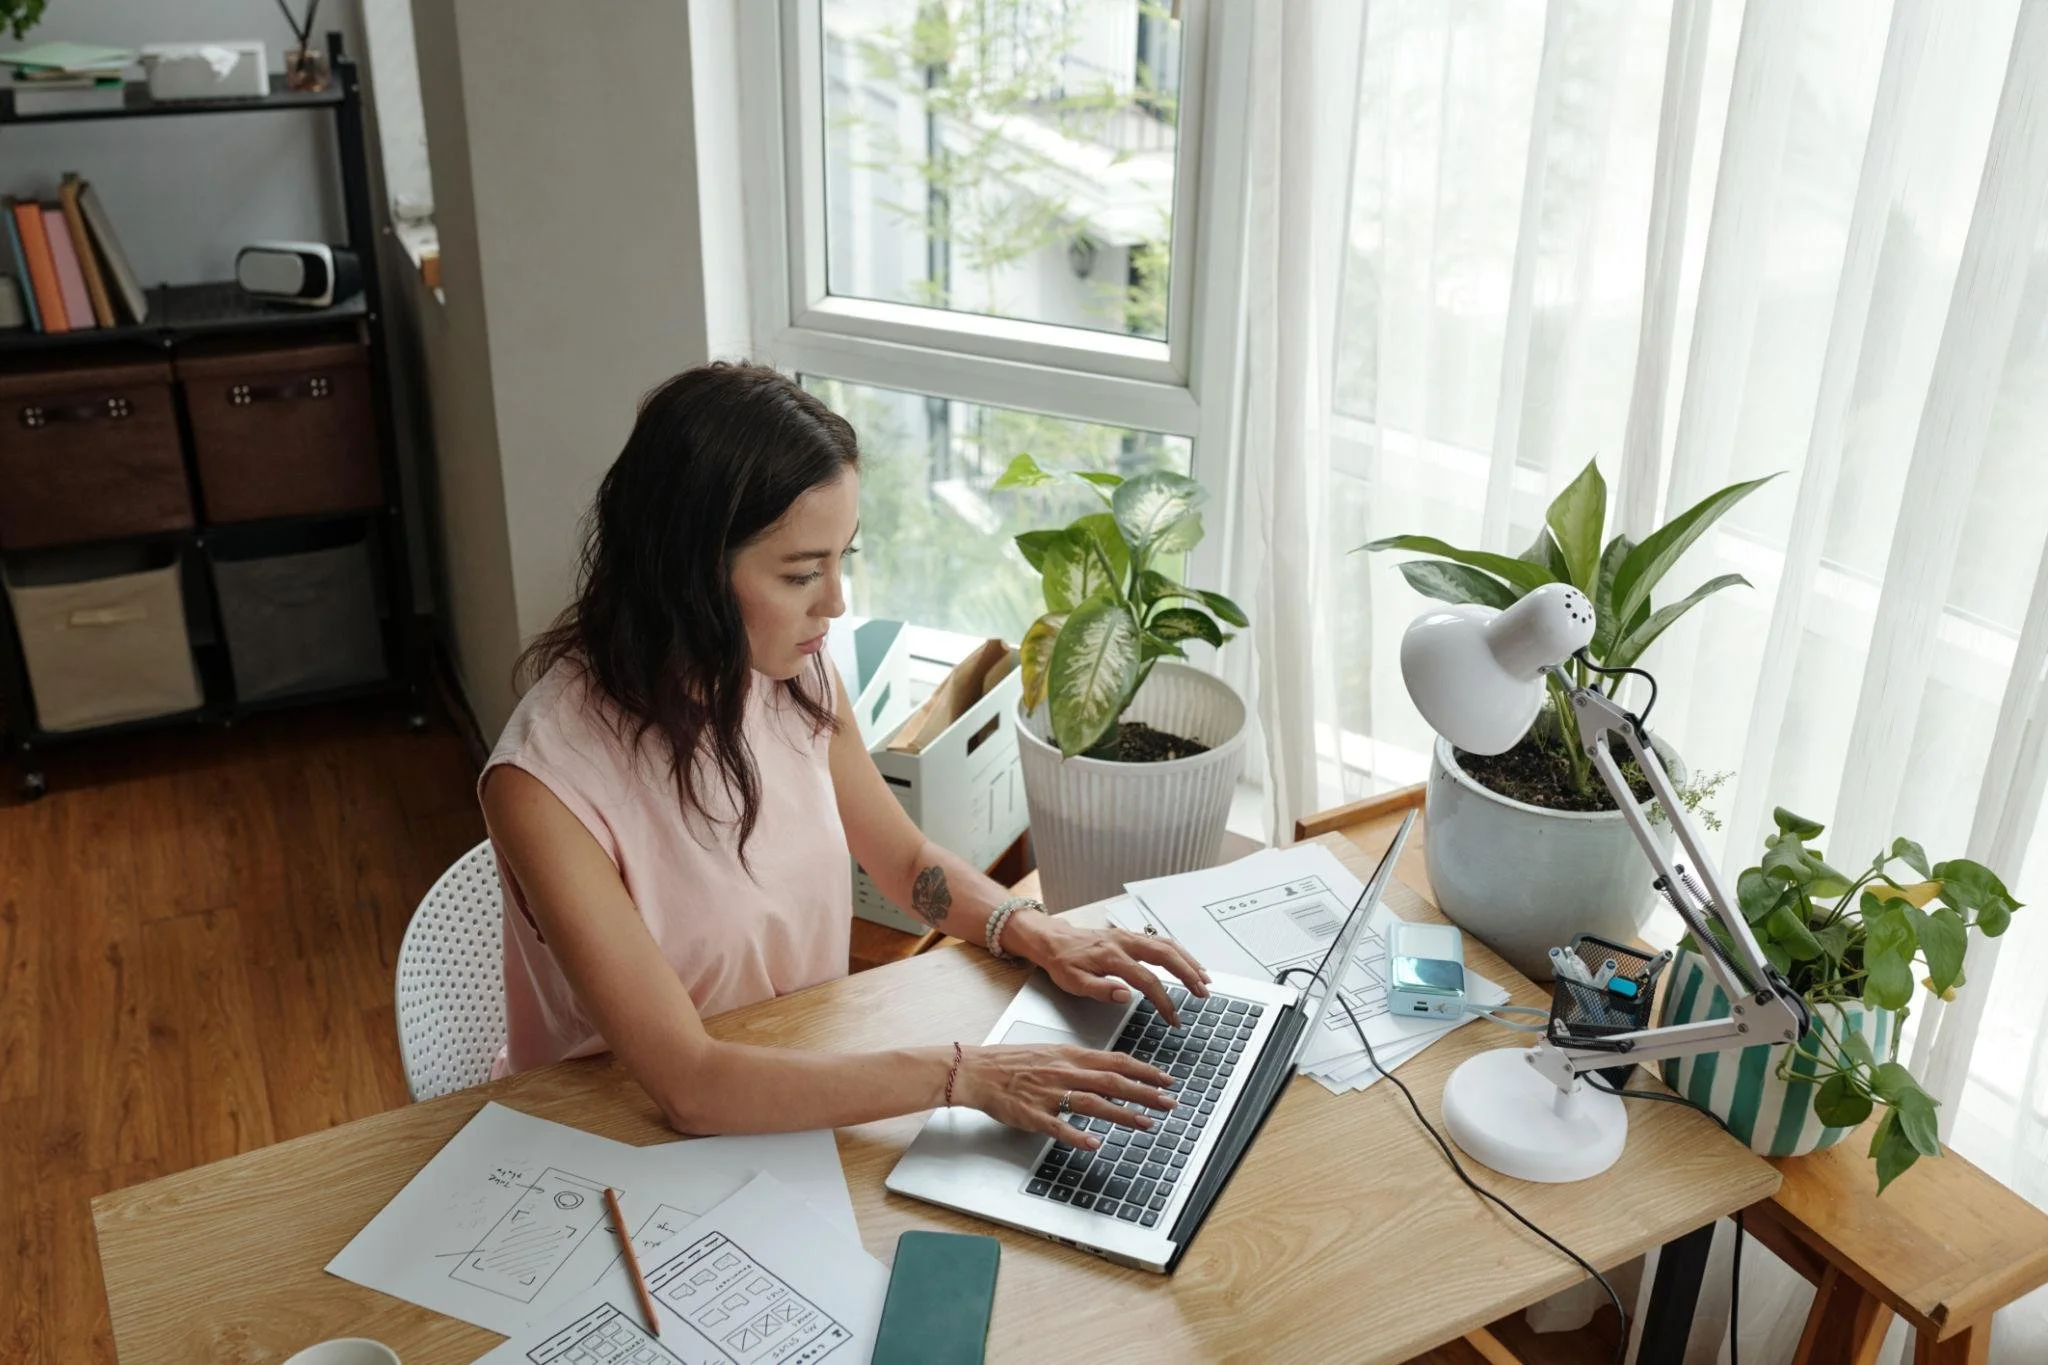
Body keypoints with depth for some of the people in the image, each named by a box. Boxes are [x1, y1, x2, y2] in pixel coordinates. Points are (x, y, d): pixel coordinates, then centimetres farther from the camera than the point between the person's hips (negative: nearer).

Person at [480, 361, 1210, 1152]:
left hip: (800, 1095, 5)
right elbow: (687, 1085, -28)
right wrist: (961, 1076, -30)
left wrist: (1033, 932, -9)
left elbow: (908, 862, 9)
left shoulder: (797, 678, -8)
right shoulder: (546, 781, -26)